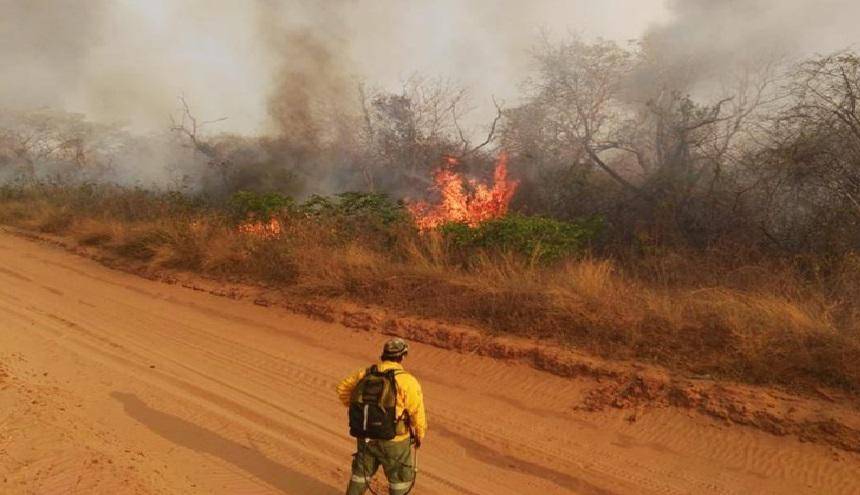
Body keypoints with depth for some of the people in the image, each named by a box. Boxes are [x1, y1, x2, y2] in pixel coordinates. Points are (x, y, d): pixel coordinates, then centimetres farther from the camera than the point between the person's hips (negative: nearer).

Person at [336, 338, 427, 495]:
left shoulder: (366, 374, -3)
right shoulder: (407, 381, -19)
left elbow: (343, 389, 8)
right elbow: (417, 412, -16)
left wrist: (356, 408, 17)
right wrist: (420, 435, 2)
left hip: (366, 437, 5)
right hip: (393, 441, -4)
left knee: (361, 472, 26)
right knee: (401, 478, 17)